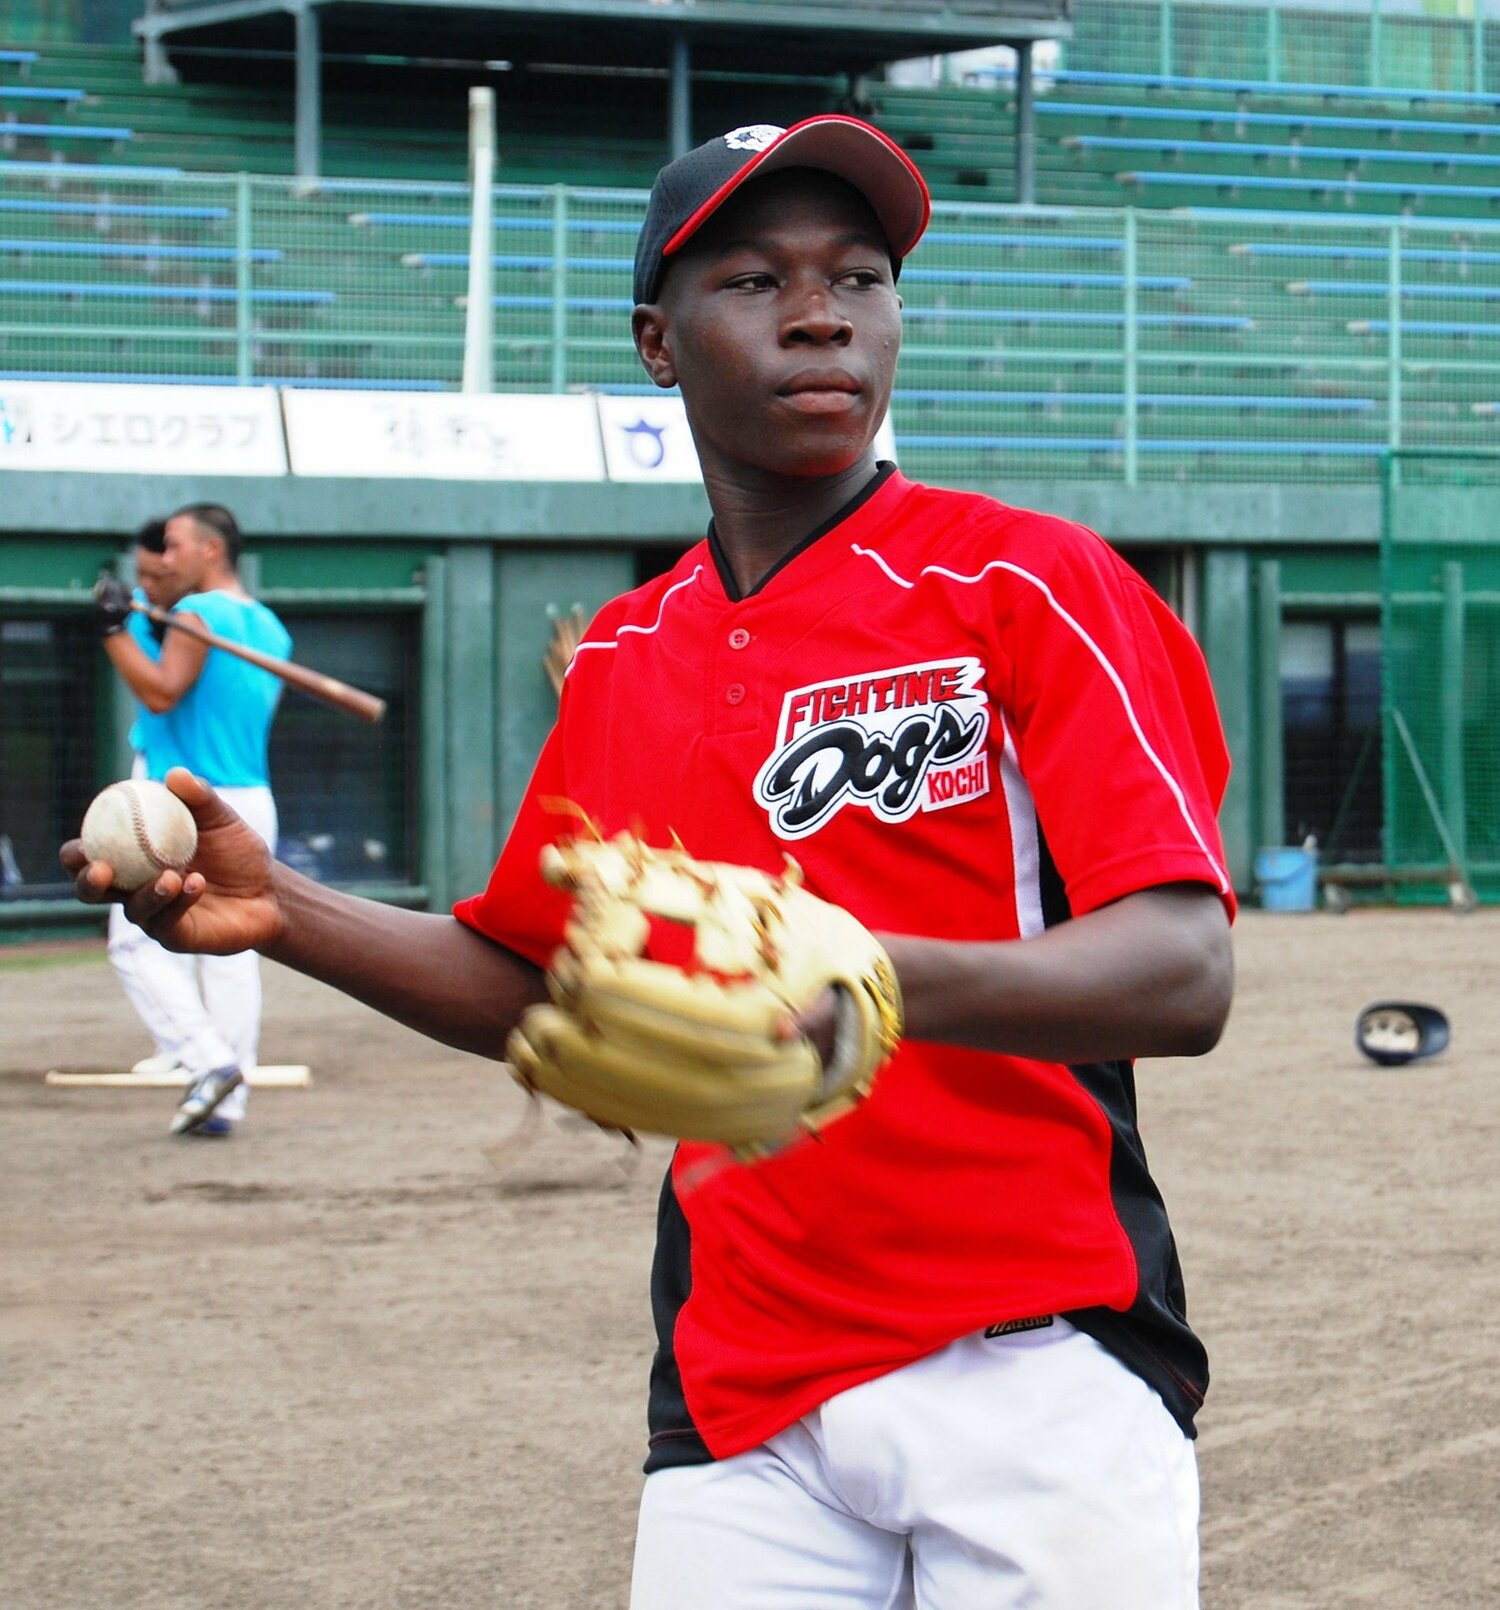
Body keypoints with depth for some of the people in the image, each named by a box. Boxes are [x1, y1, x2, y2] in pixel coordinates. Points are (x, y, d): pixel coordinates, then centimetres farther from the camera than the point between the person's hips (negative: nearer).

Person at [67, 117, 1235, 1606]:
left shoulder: (1030, 585, -4)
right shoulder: (619, 663, 13)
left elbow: (1184, 978, -15)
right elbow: (534, 984, 25)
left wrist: (886, 982, -33)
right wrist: (280, 913, 9)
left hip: (1034, 1368, -4)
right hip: (740, 1412, 4)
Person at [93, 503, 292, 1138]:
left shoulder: (197, 614, -11)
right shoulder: (270, 629, 14)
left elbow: (161, 692, -22)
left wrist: (115, 629, -16)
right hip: (254, 803, 8)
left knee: (136, 941, -3)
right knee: (231, 949, 9)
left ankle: (209, 1060, -17)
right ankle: (227, 1100, 6)